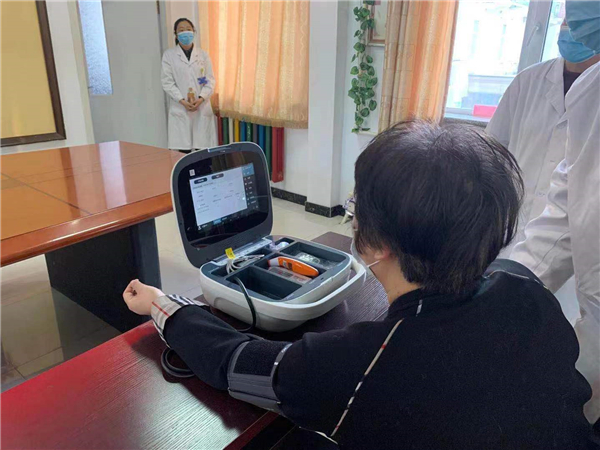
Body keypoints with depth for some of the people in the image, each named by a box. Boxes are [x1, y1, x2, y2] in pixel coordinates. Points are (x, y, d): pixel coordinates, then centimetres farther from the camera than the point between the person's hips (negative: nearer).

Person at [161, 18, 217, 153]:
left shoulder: (203, 54, 9)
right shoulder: (169, 55, 4)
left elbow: (210, 80, 4)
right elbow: (167, 82, -1)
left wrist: (201, 98, -12)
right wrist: (182, 101, -13)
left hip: (202, 107, 1)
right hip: (180, 108, -1)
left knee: (202, 146, 1)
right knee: (183, 147, -1)